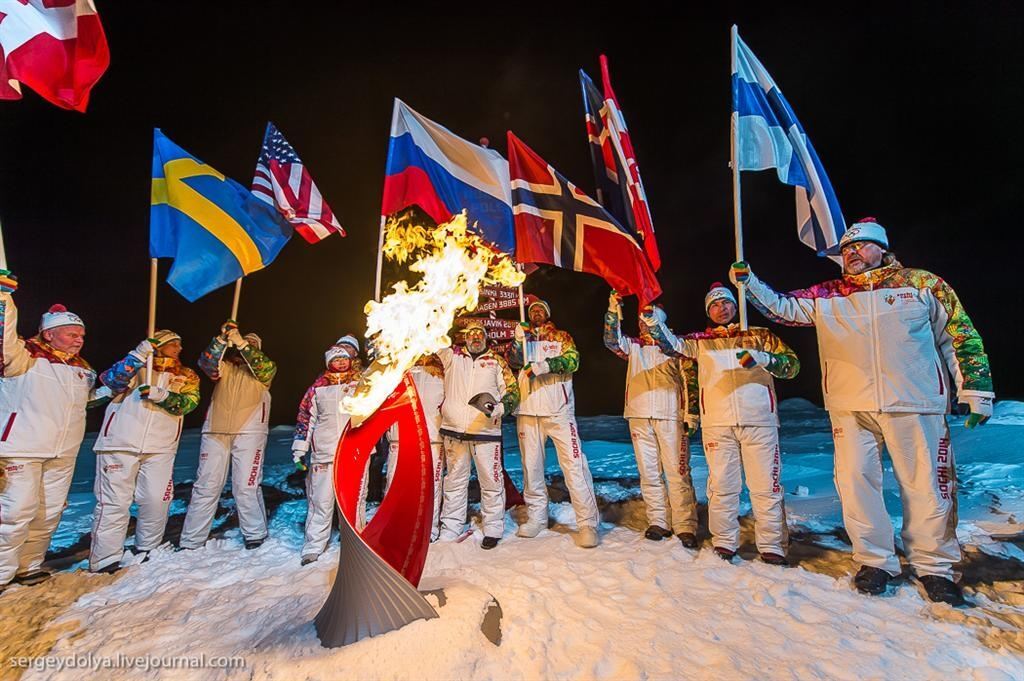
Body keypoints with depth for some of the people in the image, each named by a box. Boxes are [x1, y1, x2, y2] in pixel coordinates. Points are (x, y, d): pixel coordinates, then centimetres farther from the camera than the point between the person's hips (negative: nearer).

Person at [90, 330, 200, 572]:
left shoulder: (186, 376, 12)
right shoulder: (137, 367, 7)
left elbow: (188, 402, -4)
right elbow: (112, 381, -11)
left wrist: (161, 395, -20)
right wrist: (139, 355, -20)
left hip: (160, 449, 2)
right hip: (120, 444, -2)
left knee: (157, 501, 1)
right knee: (114, 503, -1)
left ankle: (146, 550, 21)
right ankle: (105, 561, 9)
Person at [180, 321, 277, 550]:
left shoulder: (261, 371, 11)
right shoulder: (225, 367, 17)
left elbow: (266, 367, -12)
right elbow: (206, 362, -3)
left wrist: (242, 344, -21)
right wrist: (222, 339, -17)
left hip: (248, 433, -3)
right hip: (215, 431, 3)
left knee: (246, 486, -4)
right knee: (206, 486, 5)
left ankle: (255, 534, 10)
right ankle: (191, 541, 14)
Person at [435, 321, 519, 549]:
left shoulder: (497, 361, 8)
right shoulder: (451, 356, 11)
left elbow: (513, 391, 6)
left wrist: (500, 407, -11)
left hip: (486, 432, -1)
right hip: (453, 430, 2)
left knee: (491, 481, 4)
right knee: (455, 480, 13)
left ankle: (493, 529, 16)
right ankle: (450, 528, 24)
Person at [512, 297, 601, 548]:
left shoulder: (561, 337, 12)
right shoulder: (522, 339, 18)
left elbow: (573, 360, -6)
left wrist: (546, 365, -22)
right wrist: (518, 341, -17)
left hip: (558, 410, -3)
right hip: (528, 410, 3)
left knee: (574, 464, -10)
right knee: (531, 465, 8)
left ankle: (587, 523, -6)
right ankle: (536, 517, 22)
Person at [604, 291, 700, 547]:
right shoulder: (633, 347, 17)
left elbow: (690, 381, 6)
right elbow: (611, 340, 1)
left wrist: (691, 413, -3)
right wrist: (614, 309, -9)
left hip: (670, 415, -3)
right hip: (639, 416, 3)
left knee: (678, 472, -4)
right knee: (649, 473, 6)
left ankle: (685, 526, 2)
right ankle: (658, 522, 16)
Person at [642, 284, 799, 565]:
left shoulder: (759, 335, 13)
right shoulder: (701, 340, 15)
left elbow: (792, 364, 9)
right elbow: (673, 345, -1)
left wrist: (764, 359, -11)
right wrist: (656, 325, -20)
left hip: (759, 421, 0)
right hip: (717, 423, 1)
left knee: (766, 486, 2)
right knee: (722, 486, 5)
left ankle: (772, 547, 13)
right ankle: (724, 543, 17)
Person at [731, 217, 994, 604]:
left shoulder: (922, 284, 7)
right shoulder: (827, 296, 11)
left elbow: (959, 334, 9)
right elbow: (781, 308, 10)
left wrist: (975, 386, 6)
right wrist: (748, 282, -3)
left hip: (914, 406, -1)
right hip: (850, 409, 2)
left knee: (927, 485, 5)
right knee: (856, 482, 3)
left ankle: (933, 566, 23)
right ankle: (875, 561, 20)